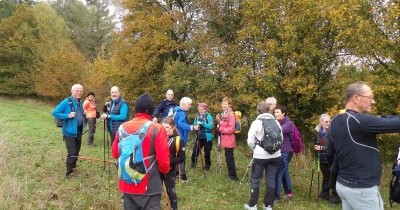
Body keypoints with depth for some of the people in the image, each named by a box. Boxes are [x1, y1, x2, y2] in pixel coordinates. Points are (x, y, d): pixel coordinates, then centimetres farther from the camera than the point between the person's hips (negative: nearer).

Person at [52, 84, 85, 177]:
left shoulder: (80, 102, 9)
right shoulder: (66, 102, -15)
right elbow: (54, 112, -15)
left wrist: (83, 115, 3)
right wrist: (67, 116, -24)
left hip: (79, 131, 8)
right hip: (70, 132, -8)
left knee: (76, 152, 18)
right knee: (72, 153, -8)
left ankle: (73, 167, 34)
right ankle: (69, 171, 5)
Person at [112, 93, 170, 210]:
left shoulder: (122, 127, -1)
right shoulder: (156, 129, -16)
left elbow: (115, 154, 9)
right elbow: (163, 159, -17)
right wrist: (164, 171, 4)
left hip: (127, 185, 5)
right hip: (149, 187, -5)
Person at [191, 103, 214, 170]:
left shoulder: (209, 116, -10)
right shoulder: (197, 116, 4)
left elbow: (210, 126, -19)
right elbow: (194, 125, 10)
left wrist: (202, 123, -30)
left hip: (207, 137, -4)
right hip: (199, 137, 4)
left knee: (207, 152, 7)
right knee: (195, 151, 1)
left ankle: (207, 165, 26)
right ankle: (193, 163, 24)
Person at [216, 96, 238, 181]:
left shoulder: (231, 115, -16)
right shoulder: (223, 114, 11)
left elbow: (231, 129, -21)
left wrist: (220, 128, -15)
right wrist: (219, 121, 2)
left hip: (229, 140, -9)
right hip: (225, 139, 9)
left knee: (229, 158, -3)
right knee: (229, 157, 17)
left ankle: (233, 175, 8)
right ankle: (231, 174, 29)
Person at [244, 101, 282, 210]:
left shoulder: (256, 122, -7)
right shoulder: (276, 122, 4)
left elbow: (250, 141, -7)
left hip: (260, 156, -4)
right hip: (275, 156, 4)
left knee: (255, 180, 9)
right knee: (271, 180, 11)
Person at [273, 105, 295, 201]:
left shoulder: (288, 123, -12)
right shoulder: (277, 123, 13)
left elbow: (279, 131, -31)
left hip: (285, 152, -8)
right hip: (279, 151, 8)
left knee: (278, 173, -8)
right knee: (284, 172, 17)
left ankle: (275, 196, 0)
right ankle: (289, 192, 32)